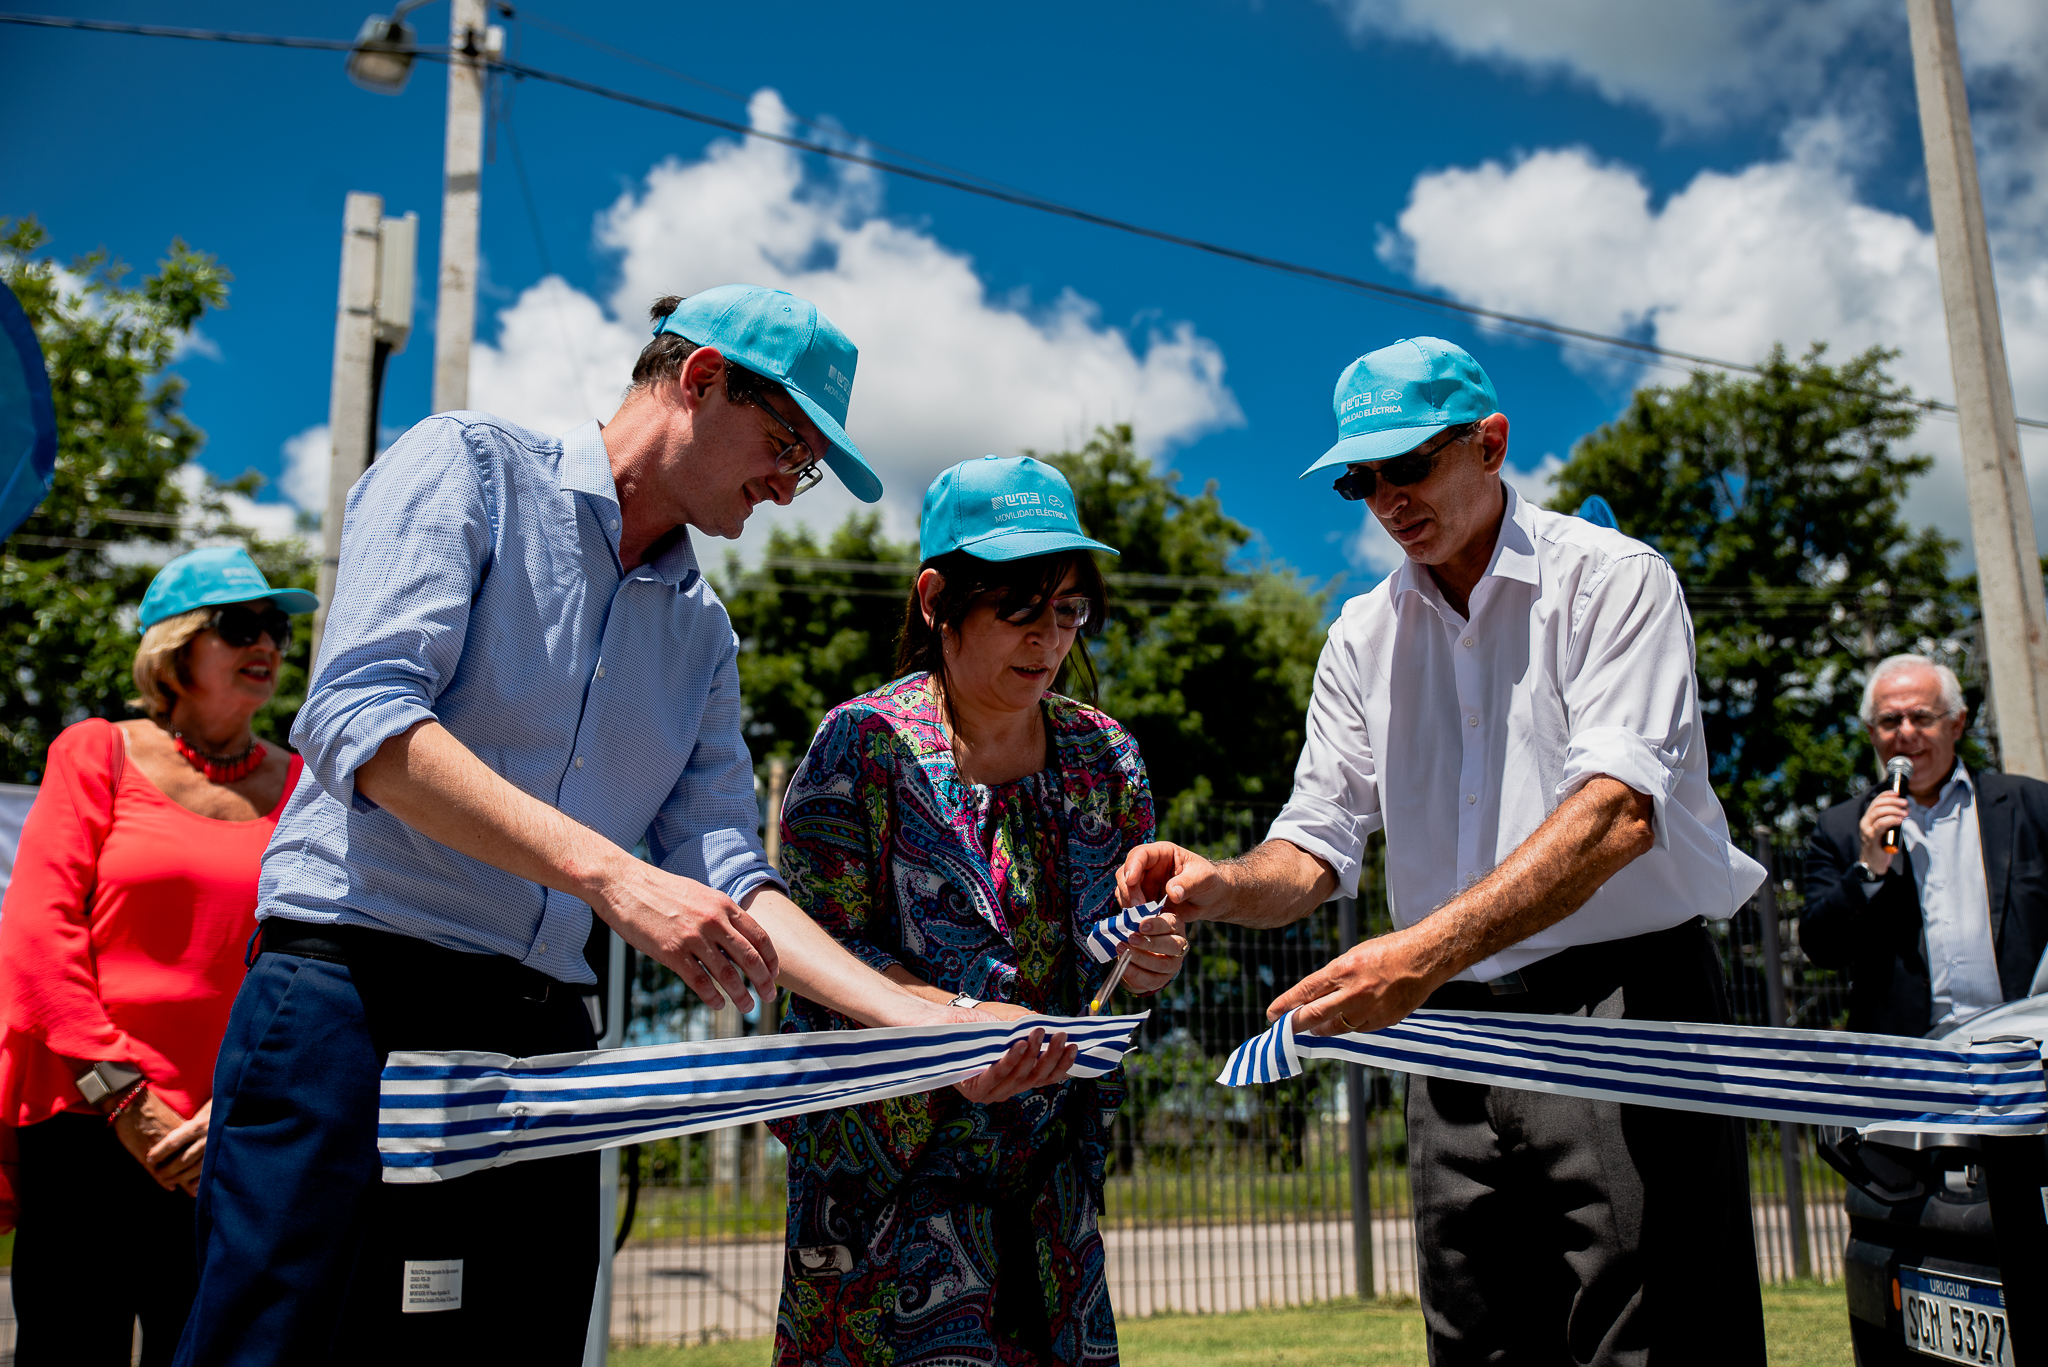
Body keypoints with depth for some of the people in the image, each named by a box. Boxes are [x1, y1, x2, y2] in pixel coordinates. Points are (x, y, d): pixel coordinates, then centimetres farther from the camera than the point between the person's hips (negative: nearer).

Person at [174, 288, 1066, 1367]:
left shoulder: (701, 631, 16)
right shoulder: (467, 464, -1)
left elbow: (726, 875, 10)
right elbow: (356, 717, -16)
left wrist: (924, 1024, -2)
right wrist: (607, 874, -26)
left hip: (544, 1036, 6)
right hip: (354, 997, -6)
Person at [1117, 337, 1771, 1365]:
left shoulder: (1612, 579, -5)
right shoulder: (1362, 638, 12)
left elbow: (1619, 809, -21)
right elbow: (1317, 846, 8)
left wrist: (1423, 952, -33)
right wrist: (1222, 885, -16)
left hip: (1626, 1006, -4)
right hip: (1453, 1028, 5)